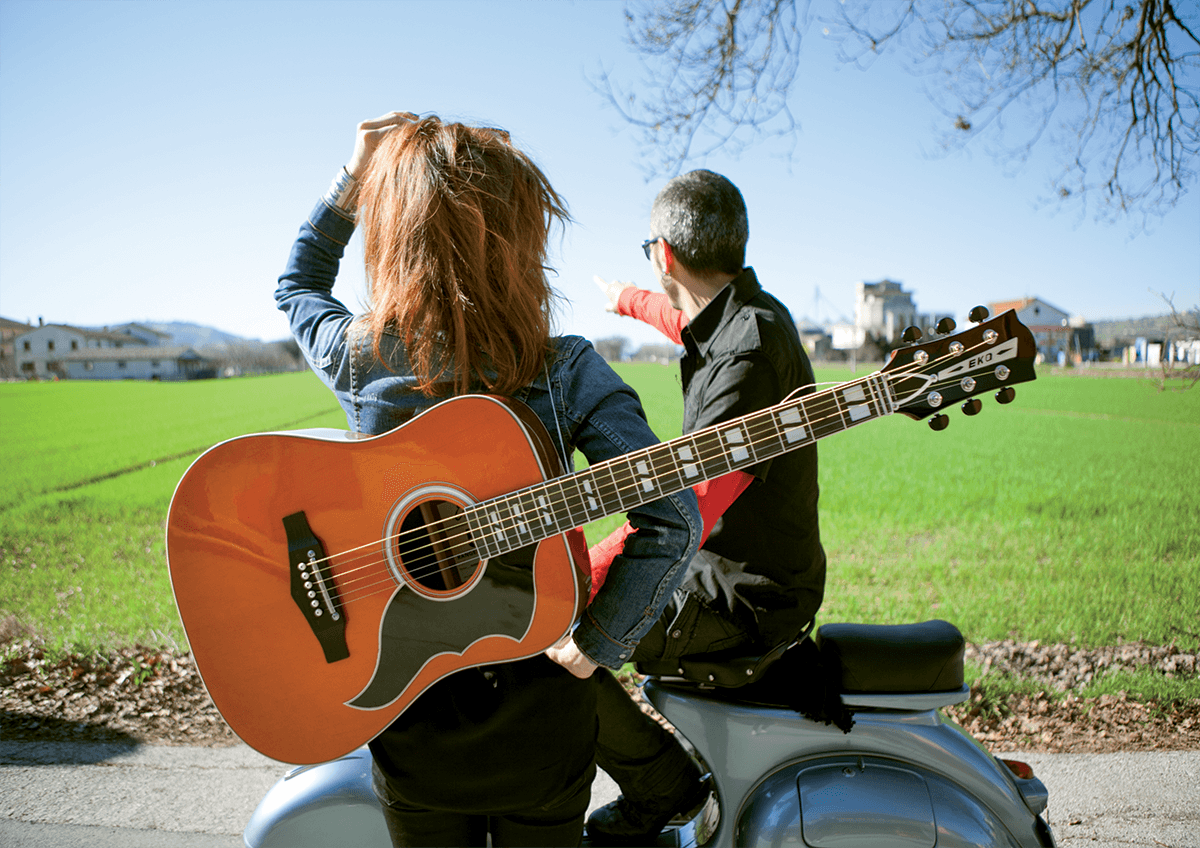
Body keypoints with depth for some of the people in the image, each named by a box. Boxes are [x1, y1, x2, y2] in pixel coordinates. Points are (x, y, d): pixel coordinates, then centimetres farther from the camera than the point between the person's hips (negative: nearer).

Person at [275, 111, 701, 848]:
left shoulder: (357, 358, -11)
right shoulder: (568, 371, -16)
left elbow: (298, 284, 13)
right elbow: (672, 521, -23)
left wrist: (357, 172, 10)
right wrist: (594, 646, -15)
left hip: (408, 708, 2)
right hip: (539, 715, -1)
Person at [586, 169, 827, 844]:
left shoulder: (750, 352, -26)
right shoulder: (742, 312, 6)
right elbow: (689, 323, 33)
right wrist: (626, 301, 51)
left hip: (745, 596, -10)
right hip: (745, 569, 10)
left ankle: (660, 783, 0)